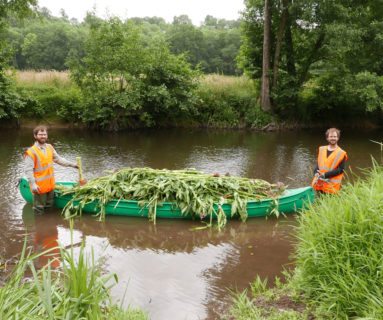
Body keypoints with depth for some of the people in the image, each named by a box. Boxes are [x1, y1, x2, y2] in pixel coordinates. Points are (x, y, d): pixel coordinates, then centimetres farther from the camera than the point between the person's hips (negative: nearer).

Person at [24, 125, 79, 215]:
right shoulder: (31, 152, -16)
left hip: (50, 184, 7)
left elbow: (58, 159, 17)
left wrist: (71, 164, 10)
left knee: (49, 206, 22)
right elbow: (28, 170, -17)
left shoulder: (50, 147, 6)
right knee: (39, 209, 4)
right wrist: (33, 184, -23)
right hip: (39, 186, -7)